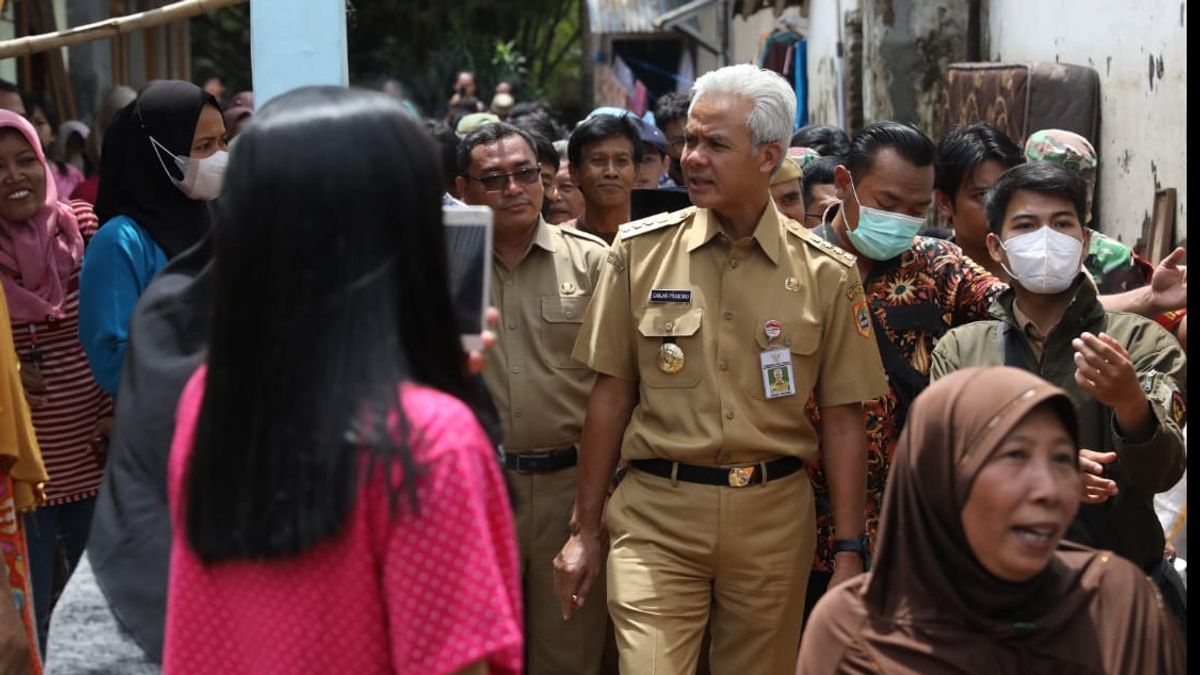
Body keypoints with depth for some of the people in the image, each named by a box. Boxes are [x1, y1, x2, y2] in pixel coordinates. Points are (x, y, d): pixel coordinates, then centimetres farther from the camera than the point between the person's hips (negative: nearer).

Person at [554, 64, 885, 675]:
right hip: (655, 514, -1)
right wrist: (585, 531, 5)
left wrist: (849, 552, 0)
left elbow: (843, 419, 3)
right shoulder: (641, 252, 2)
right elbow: (610, 395, 5)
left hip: (773, 516, 1)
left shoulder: (826, 274, 1)